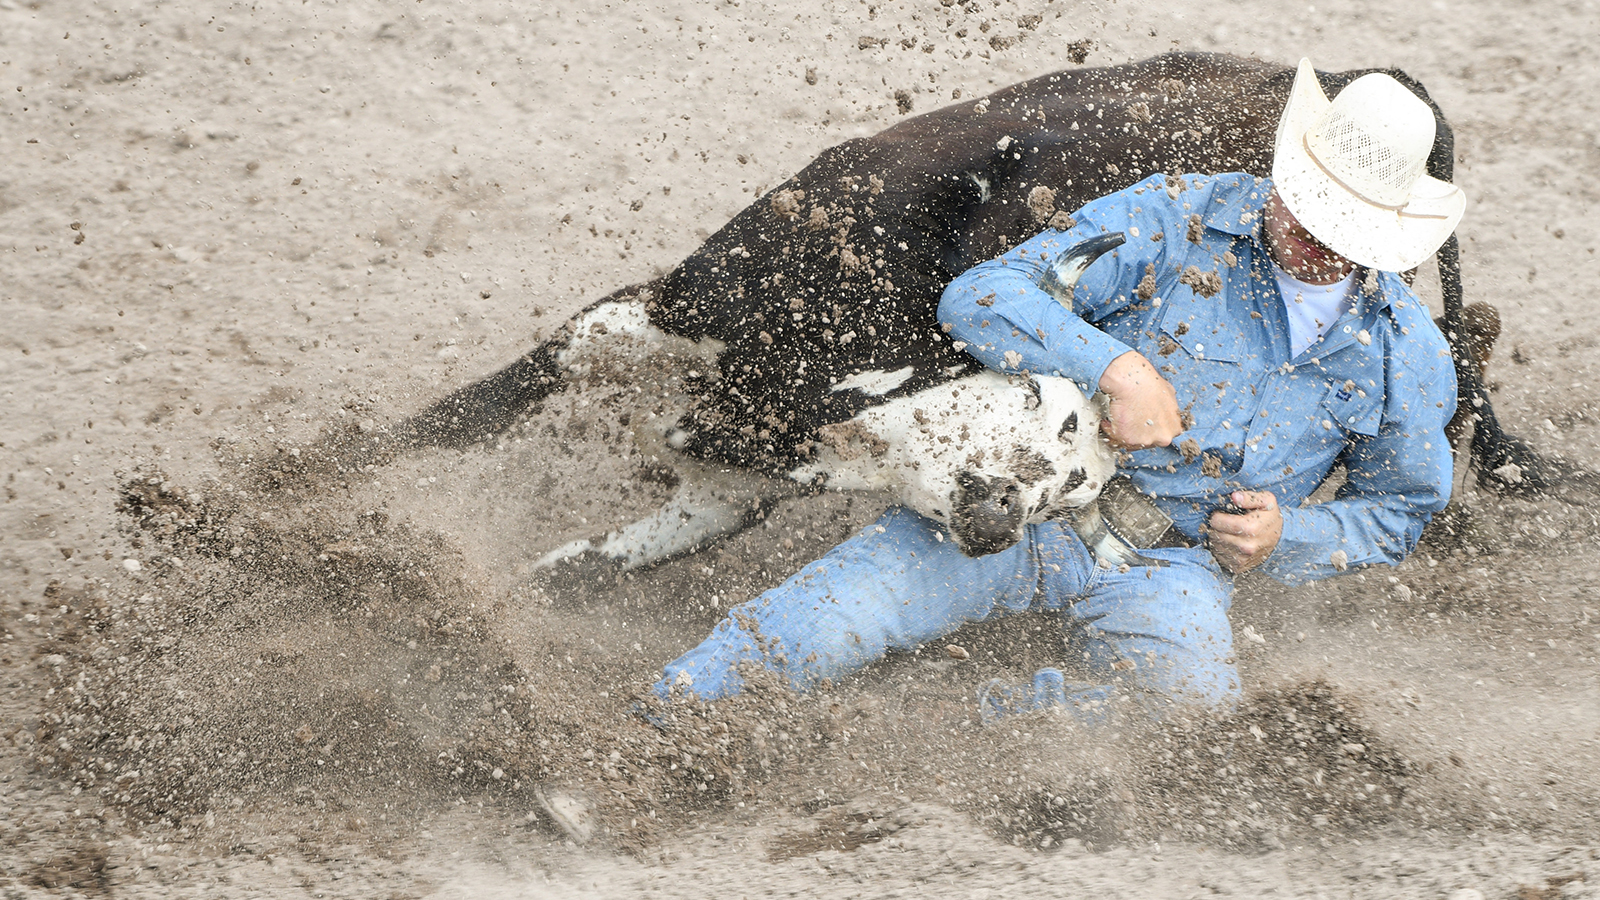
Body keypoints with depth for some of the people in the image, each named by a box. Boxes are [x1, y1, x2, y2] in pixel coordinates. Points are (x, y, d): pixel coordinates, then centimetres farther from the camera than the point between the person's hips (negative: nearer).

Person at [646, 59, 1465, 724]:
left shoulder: (1407, 351, 3)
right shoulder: (1175, 220, -6)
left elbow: (1397, 509, 18)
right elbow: (978, 300, -14)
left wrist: (1288, 537, -4)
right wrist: (1118, 367, -28)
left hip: (1169, 558, 1)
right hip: (1022, 499, -1)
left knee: (1195, 704, -34)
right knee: (802, 631, -22)